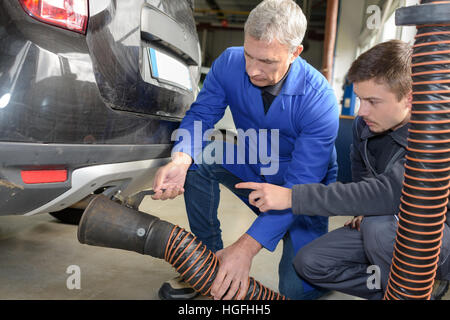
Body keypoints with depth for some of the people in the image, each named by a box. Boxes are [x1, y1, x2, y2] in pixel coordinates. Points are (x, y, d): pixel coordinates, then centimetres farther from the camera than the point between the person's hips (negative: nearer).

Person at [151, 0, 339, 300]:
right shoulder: (230, 63, -18)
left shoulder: (319, 99, -31)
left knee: (297, 289, -17)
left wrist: (247, 247, -40)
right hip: (252, 170, 4)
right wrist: (180, 160, -37)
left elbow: (300, 186, -32)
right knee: (198, 156, -24)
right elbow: (201, 115, -13)